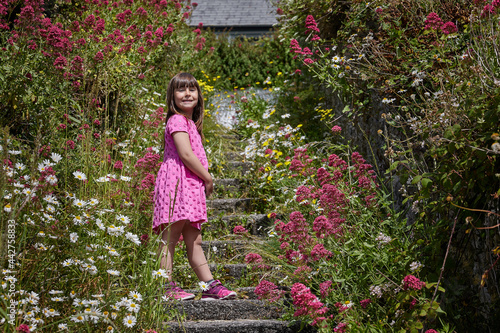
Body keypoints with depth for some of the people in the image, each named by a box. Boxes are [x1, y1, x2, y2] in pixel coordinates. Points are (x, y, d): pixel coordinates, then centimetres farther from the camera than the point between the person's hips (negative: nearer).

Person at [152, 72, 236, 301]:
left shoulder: (191, 123, 24)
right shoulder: (177, 121, -6)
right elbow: (186, 154, -16)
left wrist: (205, 180, 11)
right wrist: (208, 178, -8)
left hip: (192, 186, 10)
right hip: (177, 181, -10)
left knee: (194, 240, 9)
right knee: (170, 238, -9)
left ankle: (209, 285, 7)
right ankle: (167, 287, -10)